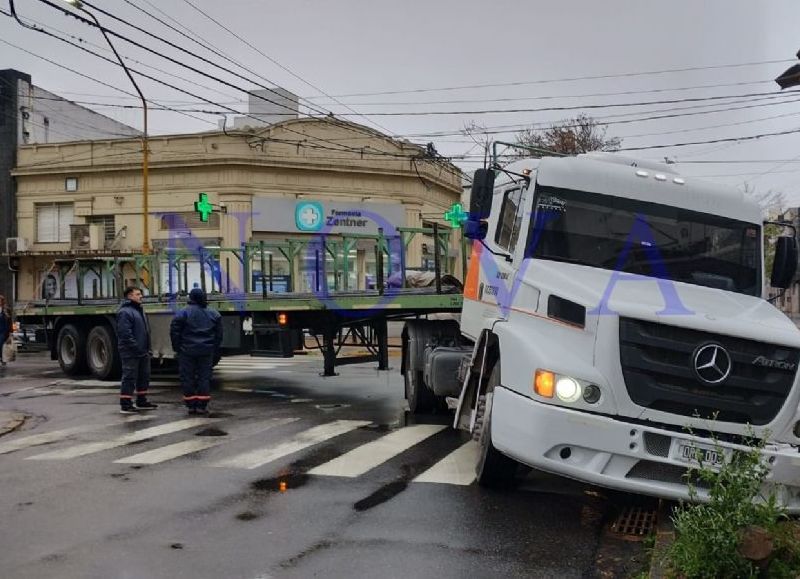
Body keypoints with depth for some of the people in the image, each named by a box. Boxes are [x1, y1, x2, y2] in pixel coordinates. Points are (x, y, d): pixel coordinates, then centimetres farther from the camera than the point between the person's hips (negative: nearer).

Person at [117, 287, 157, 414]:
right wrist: (136, 347, -22)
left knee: (144, 376, 15)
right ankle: (125, 405, -1)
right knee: (129, 377, -6)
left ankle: (141, 401, 26)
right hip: (131, 353, -10)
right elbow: (125, 333, -22)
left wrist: (147, 348, 17)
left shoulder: (139, 310, 17)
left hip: (143, 352, 10)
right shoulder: (125, 312, -15)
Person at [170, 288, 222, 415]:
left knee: (188, 377, 6)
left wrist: (177, 347, 5)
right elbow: (219, 334, 8)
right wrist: (215, 349, 14)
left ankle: (191, 405, 7)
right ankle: (202, 405, 4)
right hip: (207, 351, 2)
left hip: (187, 351, -2)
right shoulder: (213, 314, 5)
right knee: (204, 377, 6)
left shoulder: (183, 313, -6)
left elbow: (174, 331, -6)